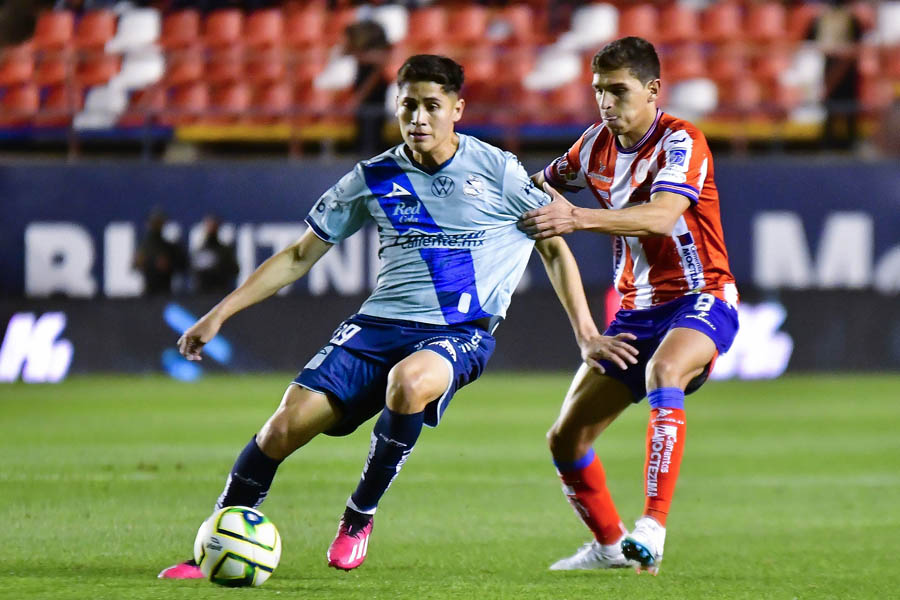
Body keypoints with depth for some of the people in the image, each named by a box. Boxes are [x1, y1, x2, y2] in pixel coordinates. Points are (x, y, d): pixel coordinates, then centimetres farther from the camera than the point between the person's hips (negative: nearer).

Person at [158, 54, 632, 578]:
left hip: (461, 333, -3)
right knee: (286, 424, -16)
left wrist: (588, 334, 1)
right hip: (379, 324, 3)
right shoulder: (375, 179, 7)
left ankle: (359, 519, -16)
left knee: (408, 381, -38)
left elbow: (555, 247, 9)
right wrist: (219, 314, 8)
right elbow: (300, 256, 13)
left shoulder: (497, 171, -1)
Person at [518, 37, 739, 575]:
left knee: (663, 373, -40)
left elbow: (662, 215, -35)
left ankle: (653, 528, -44)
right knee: (566, 438, 4)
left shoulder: (681, 141, -17)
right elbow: (546, 183, 26)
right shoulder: (597, 144, 5)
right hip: (636, 310, 7)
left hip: (700, 300, -7)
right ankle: (609, 543, 28)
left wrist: (577, 219, -45)